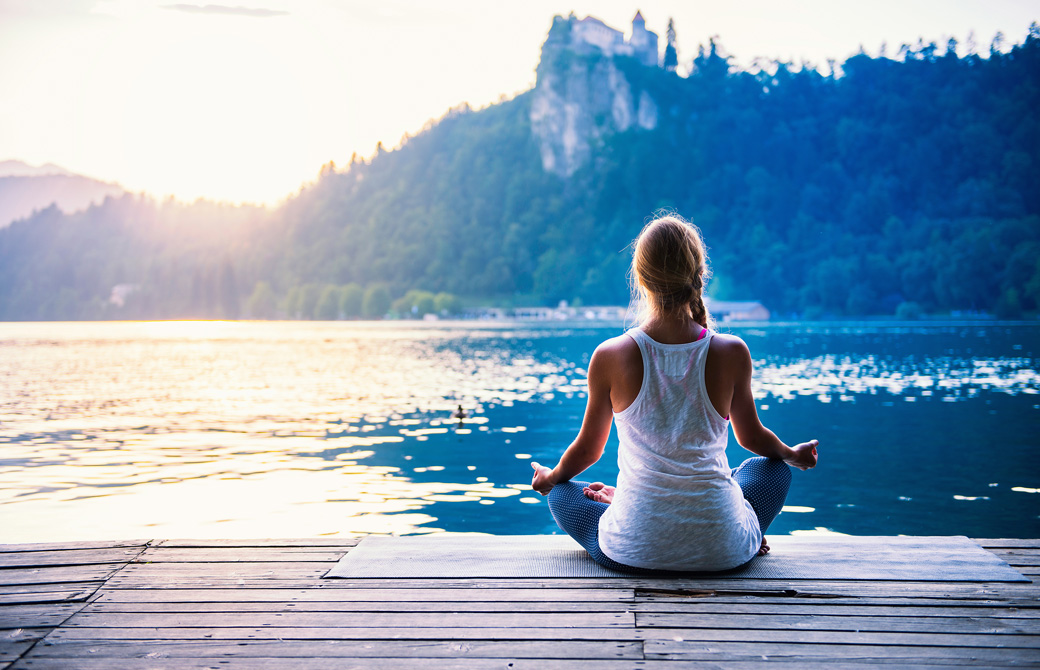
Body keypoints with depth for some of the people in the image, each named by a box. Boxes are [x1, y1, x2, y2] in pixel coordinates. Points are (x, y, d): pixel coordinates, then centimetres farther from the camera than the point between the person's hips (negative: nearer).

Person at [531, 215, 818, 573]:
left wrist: (550, 477, 29)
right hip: (721, 552, 1)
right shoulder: (731, 352, -9)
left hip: (632, 552, -1)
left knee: (562, 492, 29)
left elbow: (587, 450, 6)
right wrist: (793, 454, 33)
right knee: (772, 467, 31)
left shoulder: (610, 357, -10)